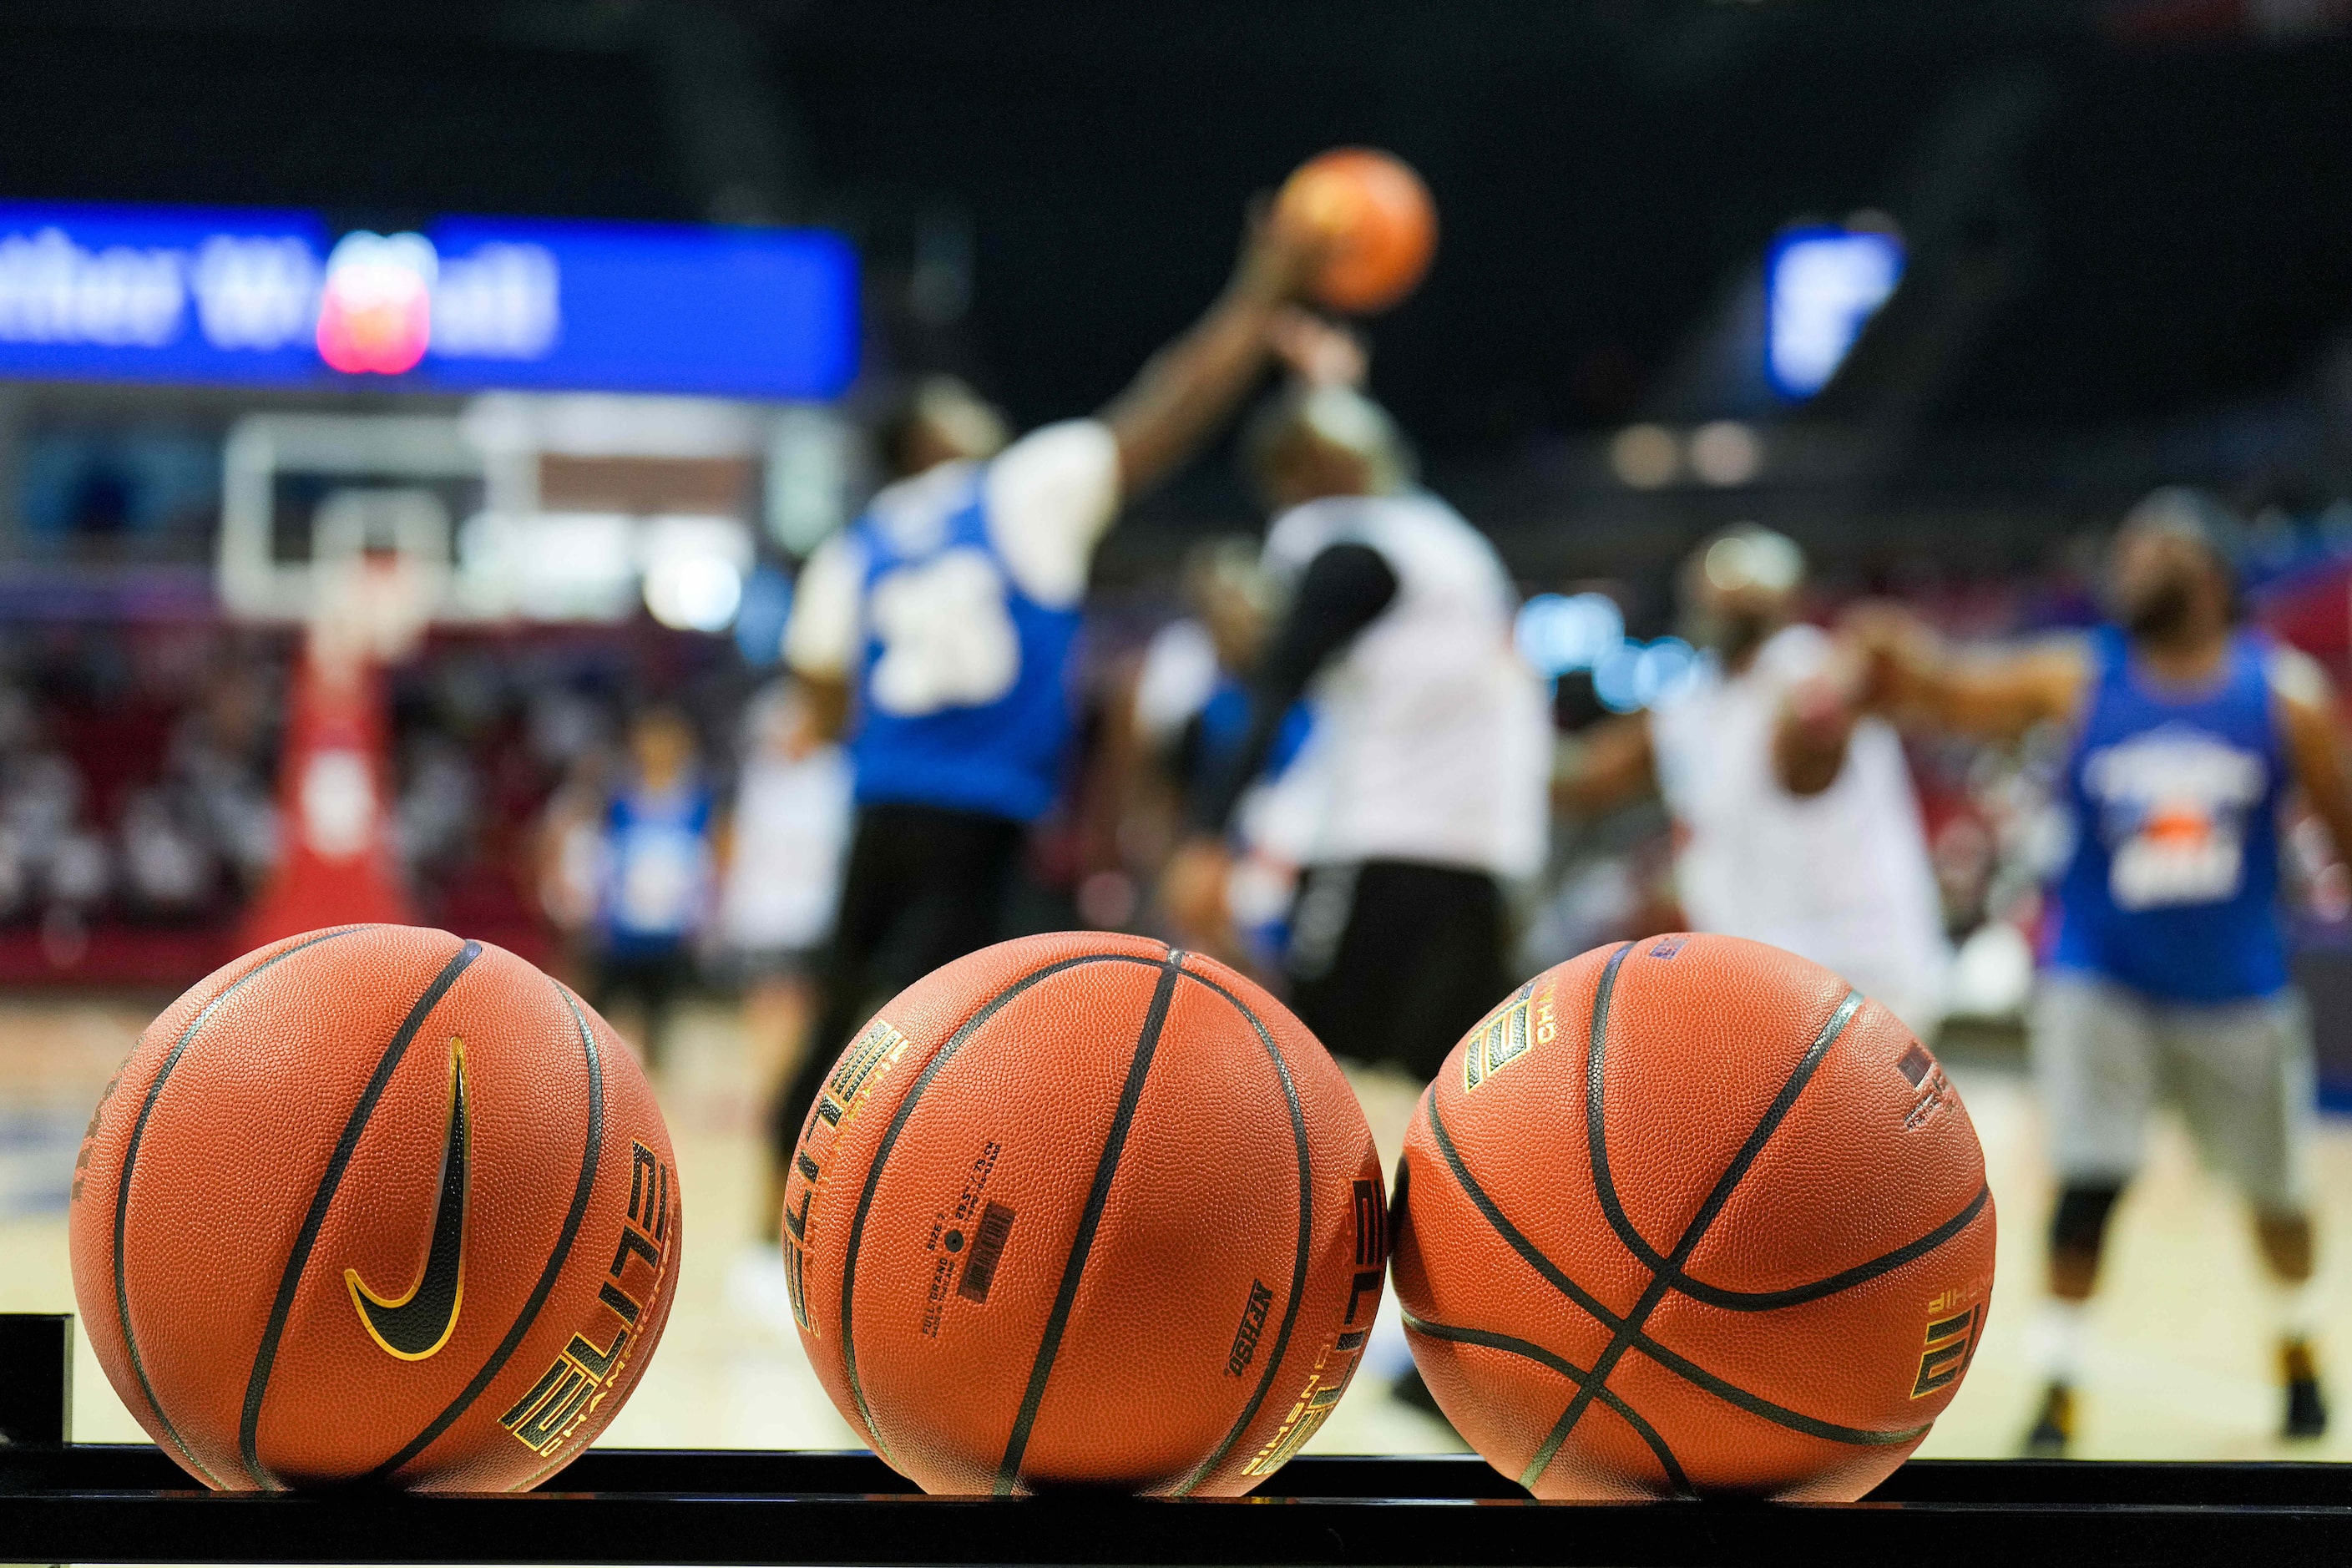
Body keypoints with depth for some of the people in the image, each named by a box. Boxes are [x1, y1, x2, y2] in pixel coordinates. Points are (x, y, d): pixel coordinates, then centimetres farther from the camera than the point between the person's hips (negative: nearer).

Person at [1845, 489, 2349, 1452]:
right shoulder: (2078, 678, -7)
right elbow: (1959, 695, -22)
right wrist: (1902, 670, -43)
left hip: (2236, 990, 1)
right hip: (2101, 982, -1)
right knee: (2088, 1184, -13)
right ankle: (2057, 1391, -3)